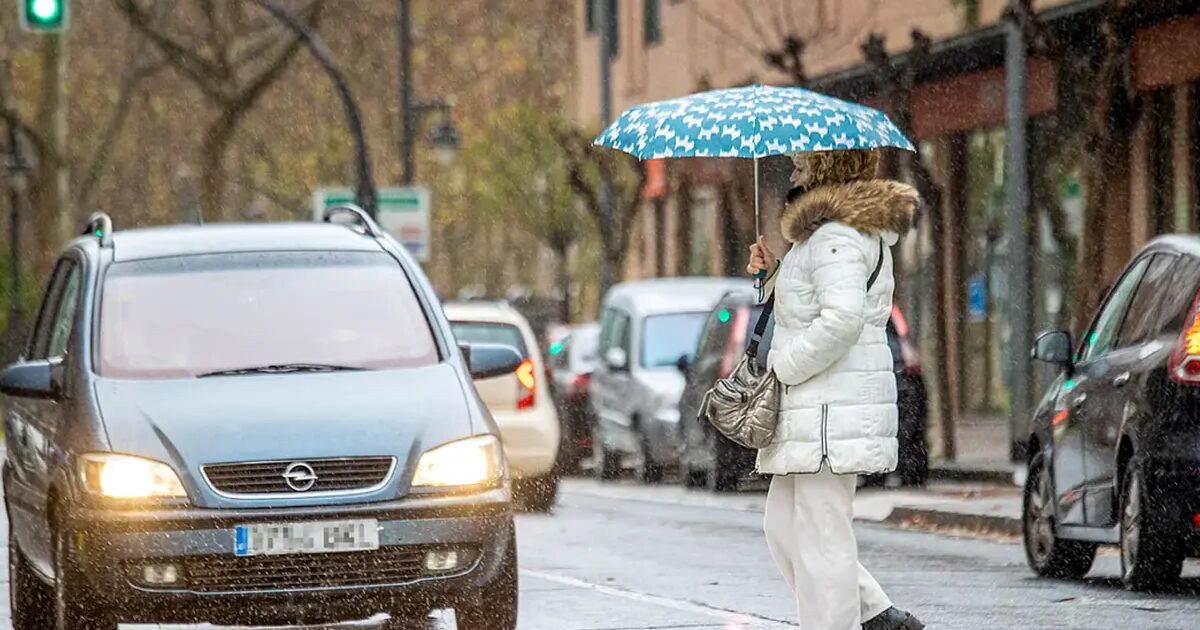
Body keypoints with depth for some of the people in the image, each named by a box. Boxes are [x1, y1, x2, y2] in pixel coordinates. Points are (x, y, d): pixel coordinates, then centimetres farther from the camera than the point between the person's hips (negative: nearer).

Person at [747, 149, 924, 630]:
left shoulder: (837, 237, -14)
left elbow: (842, 318, -28)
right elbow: (803, 313, 30)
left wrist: (783, 367, -18)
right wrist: (772, 275, 12)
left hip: (833, 412, -11)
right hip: (811, 408, 11)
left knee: (820, 537, -8)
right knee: (784, 527, 15)